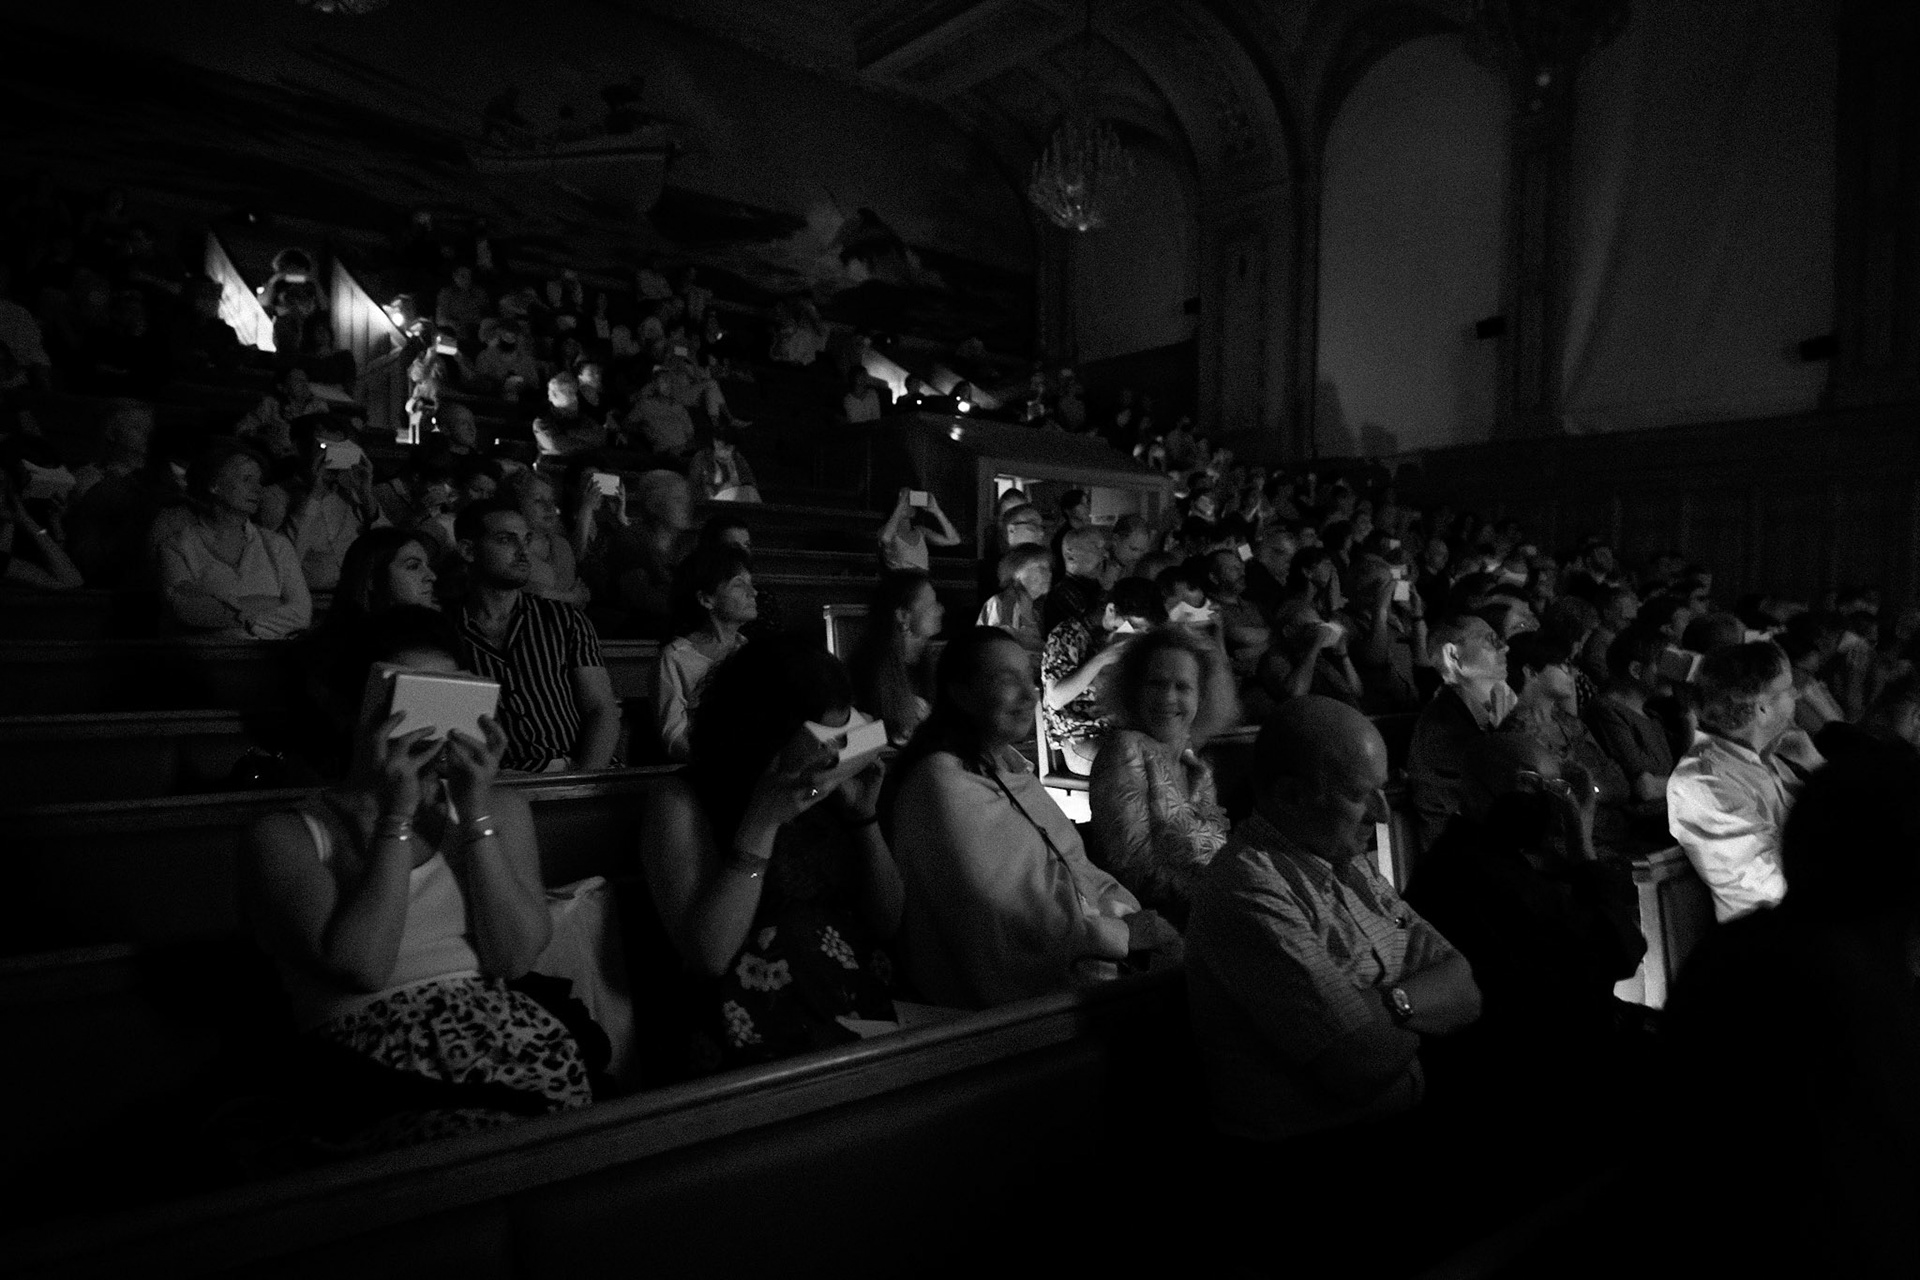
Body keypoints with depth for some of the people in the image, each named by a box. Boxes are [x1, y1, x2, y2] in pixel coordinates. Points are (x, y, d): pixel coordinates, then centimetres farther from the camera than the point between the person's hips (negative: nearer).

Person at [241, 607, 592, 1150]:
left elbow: (515, 956, 3)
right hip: (377, 1068, -3)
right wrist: (395, 816, -9)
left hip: (511, 1040, 3)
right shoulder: (289, 835, 7)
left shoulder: (500, 809, 18)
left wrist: (476, 815, -4)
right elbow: (361, 968, -9)